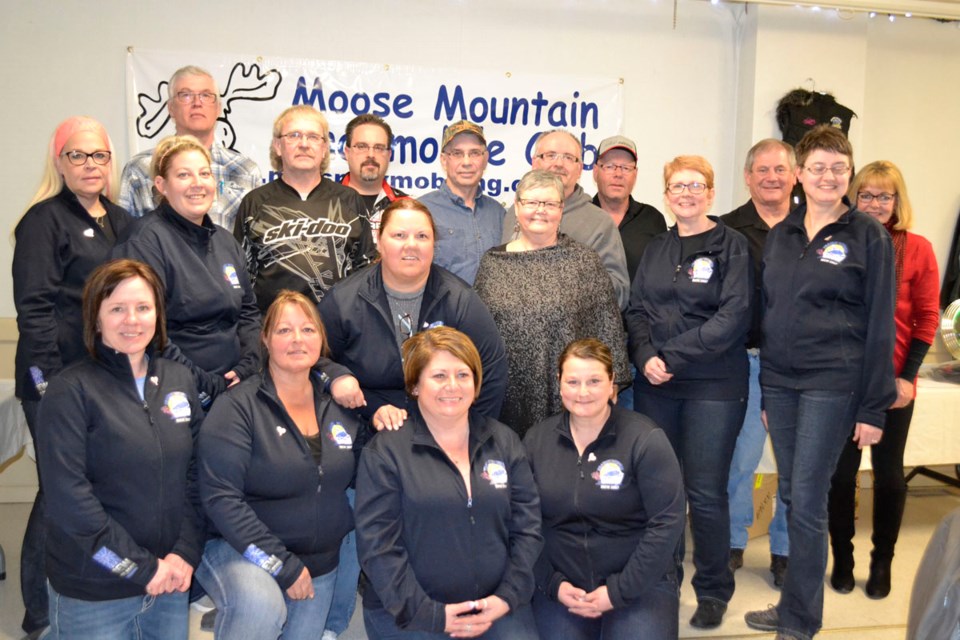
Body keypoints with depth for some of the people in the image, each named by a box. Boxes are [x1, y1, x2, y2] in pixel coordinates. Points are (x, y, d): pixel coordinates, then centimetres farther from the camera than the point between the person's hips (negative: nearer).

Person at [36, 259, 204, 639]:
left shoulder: (179, 380, 4)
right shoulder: (71, 390, -11)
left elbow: (196, 473, 5)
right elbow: (67, 496, -17)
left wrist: (186, 552, -6)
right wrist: (142, 567, -15)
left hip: (170, 583, 4)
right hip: (91, 594, -4)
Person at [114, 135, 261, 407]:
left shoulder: (225, 241, 12)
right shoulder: (147, 240, -10)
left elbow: (249, 310, 15)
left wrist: (246, 368, -1)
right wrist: (209, 385, -18)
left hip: (236, 385, 6)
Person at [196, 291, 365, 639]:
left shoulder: (339, 407, 4)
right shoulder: (238, 406, -13)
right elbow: (220, 496, -19)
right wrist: (280, 565, -20)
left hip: (321, 566, 6)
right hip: (240, 551, -6)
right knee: (261, 608, -34)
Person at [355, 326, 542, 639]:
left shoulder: (505, 442, 7)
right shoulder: (385, 452, -5)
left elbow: (528, 527, 5)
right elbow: (378, 546, -10)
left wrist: (508, 597, -6)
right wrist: (429, 613, -14)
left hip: (499, 609, 3)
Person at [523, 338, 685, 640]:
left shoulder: (645, 439, -9)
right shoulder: (537, 440, 2)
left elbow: (667, 522, -12)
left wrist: (619, 591, -13)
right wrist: (553, 584, -7)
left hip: (639, 582, -1)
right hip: (561, 583, 2)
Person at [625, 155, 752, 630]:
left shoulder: (731, 246, -2)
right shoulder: (656, 249, 14)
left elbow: (733, 316, -11)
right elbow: (637, 310, 10)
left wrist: (672, 355, -15)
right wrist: (646, 356, -9)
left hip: (713, 387, -4)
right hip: (655, 386, 4)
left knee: (706, 492, -1)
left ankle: (713, 591, 18)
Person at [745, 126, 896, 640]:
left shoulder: (868, 236, -3)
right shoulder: (780, 235, 11)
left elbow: (880, 324, -5)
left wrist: (874, 406, -8)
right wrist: (762, 389, 13)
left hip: (831, 384, -5)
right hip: (779, 381, 5)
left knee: (807, 502, -4)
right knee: (791, 497, 12)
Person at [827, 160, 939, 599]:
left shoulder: (917, 250, -3)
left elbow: (927, 318, -2)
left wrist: (908, 376, -7)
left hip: (892, 382, 0)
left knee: (888, 473, 11)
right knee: (841, 471, 9)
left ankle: (882, 563, 26)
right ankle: (842, 559, 24)